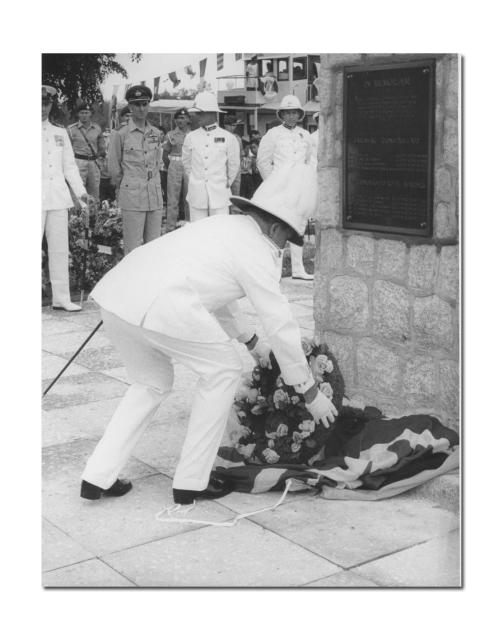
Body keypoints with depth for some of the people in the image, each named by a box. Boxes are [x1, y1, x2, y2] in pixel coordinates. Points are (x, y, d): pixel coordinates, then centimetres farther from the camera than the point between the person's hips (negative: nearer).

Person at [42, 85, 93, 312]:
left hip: (58, 199, 4)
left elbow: (70, 166, 18)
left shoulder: (60, 133, 17)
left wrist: (81, 191, 7)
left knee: (60, 250, 4)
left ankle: (61, 298, 9)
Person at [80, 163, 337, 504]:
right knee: (223, 371, 12)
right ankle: (191, 481, 18)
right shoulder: (258, 252, 3)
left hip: (115, 292, 9)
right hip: (162, 306, -9)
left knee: (153, 383, 27)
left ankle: (98, 477, 23)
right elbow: (282, 326, 5)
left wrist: (252, 341, 50)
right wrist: (311, 392, 15)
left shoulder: (225, 226, 27)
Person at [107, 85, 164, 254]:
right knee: (133, 248, -4)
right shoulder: (120, 133, -4)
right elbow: (114, 167, 5)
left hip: (155, 196, 5)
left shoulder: (156, 133, 10)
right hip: (132, 196, -5)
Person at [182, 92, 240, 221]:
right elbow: (186, 162, 18)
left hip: (220, 196, -1)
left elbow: (234, 165, 12)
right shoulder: (191, 137, 5)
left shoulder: (228, 138, 1)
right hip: (197, 195, 1)